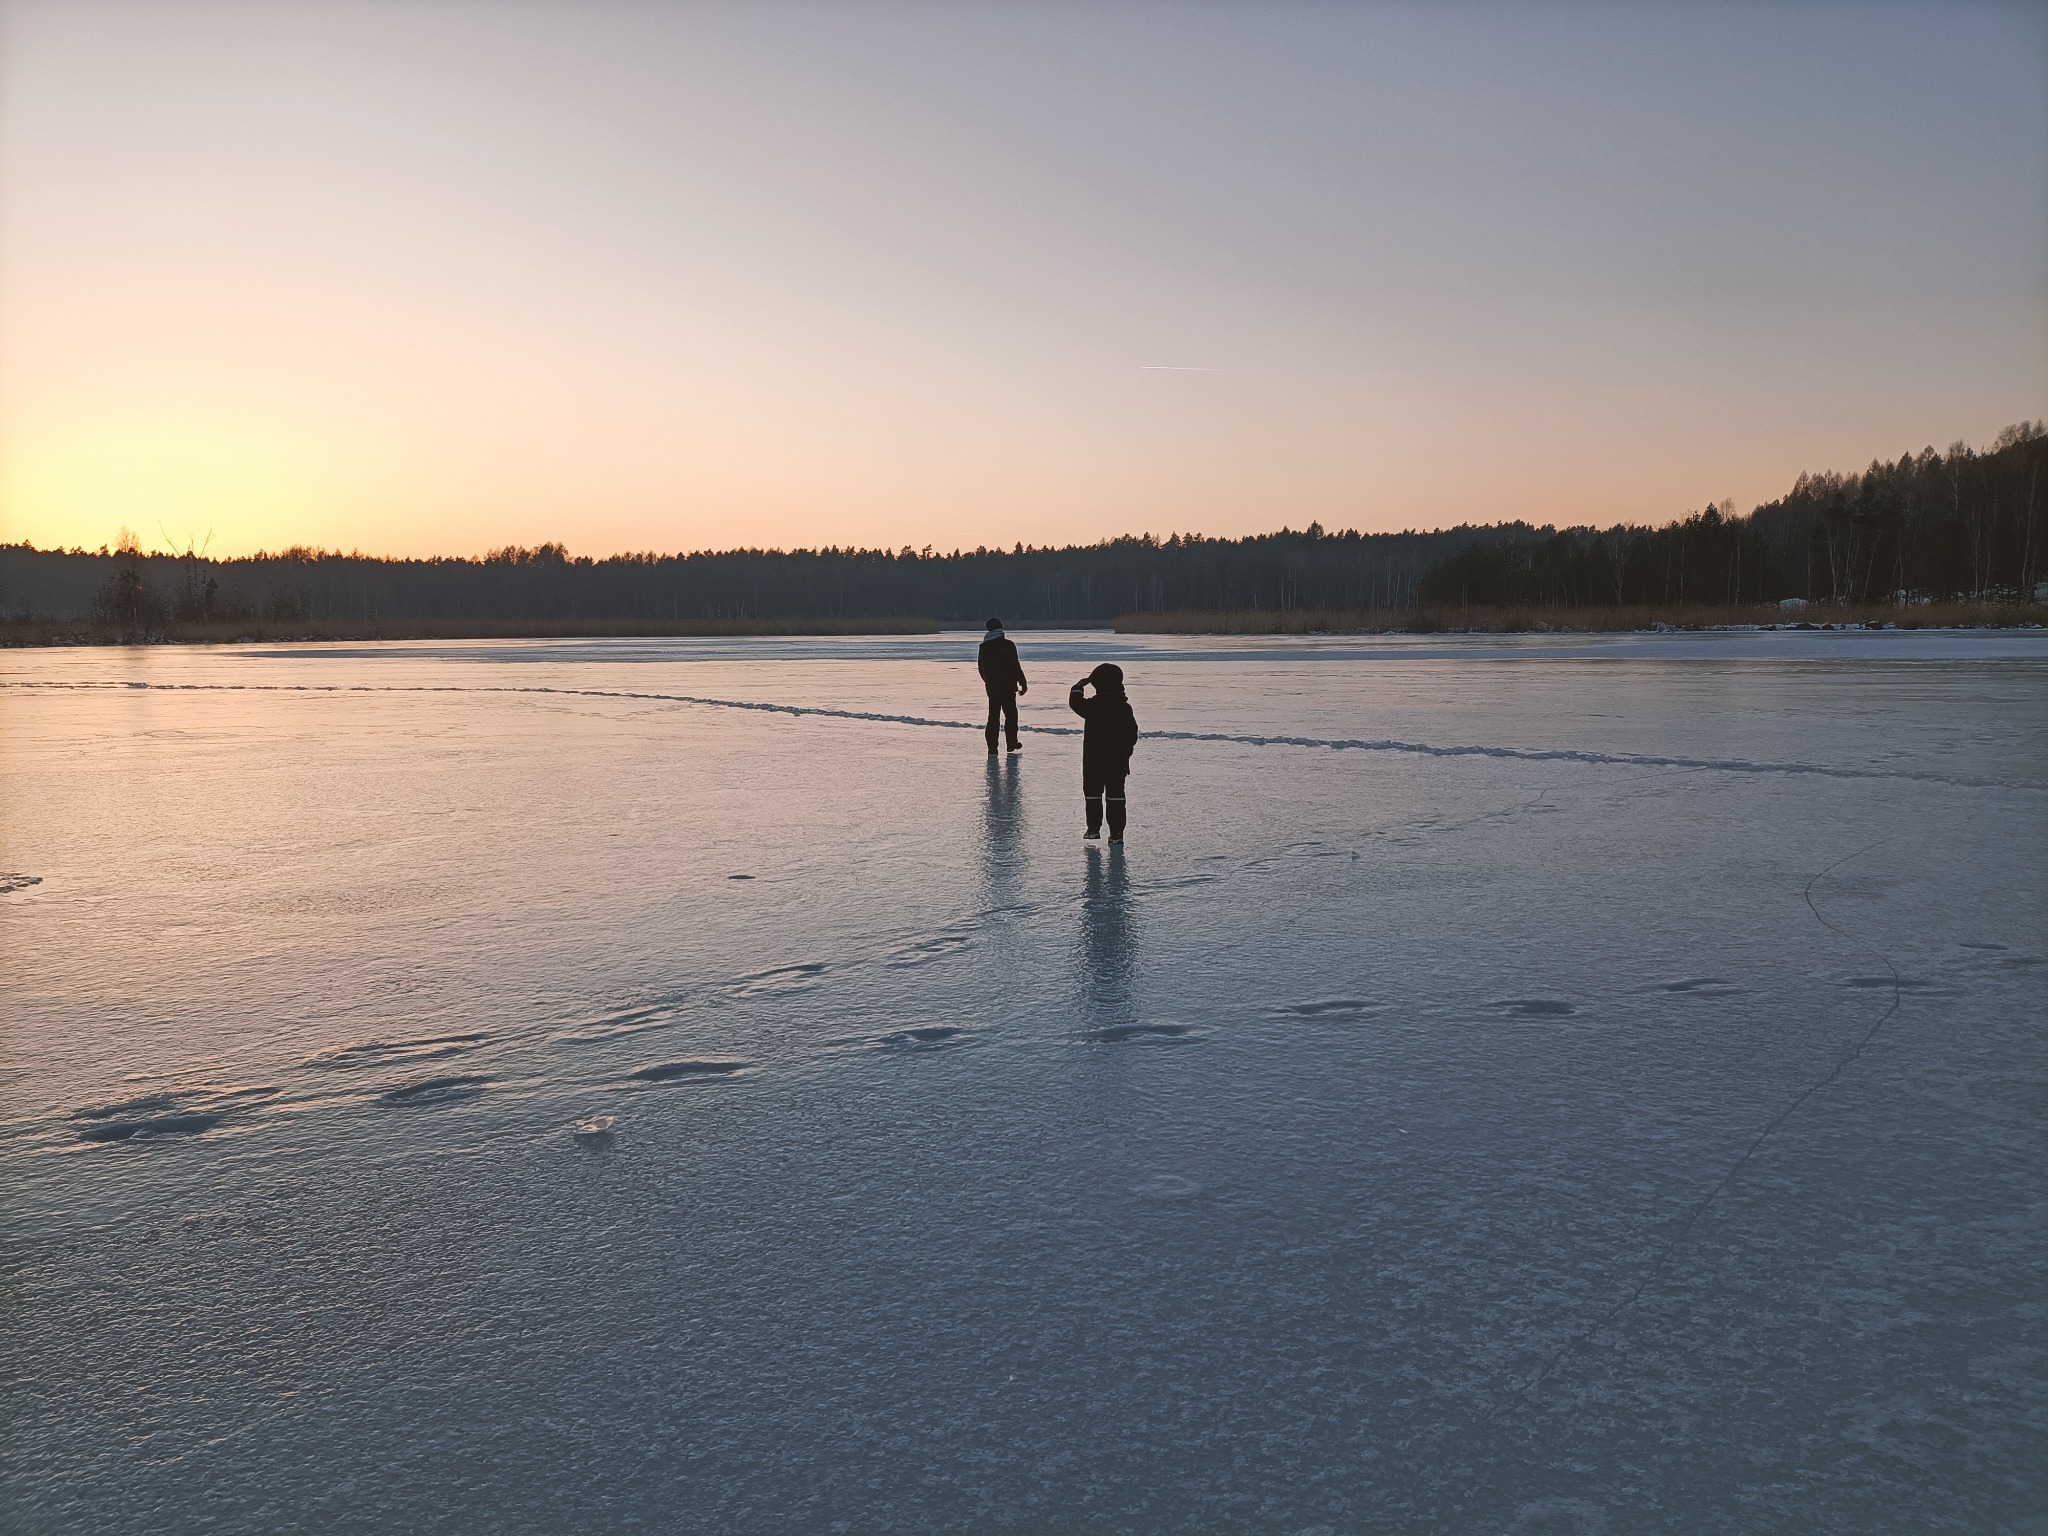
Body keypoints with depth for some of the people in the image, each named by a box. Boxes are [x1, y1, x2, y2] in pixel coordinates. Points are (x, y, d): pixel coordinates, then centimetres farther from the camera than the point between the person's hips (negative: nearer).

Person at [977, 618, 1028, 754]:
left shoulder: (984, 647, 3)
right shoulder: (1008, 645, -11)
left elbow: (981, 667, 12)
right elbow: (1016, 666, -12)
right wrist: (1023, 684, -3)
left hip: (992, 687, 4)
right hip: (1008, 687, -4)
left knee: (993, 717, 6)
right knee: (1011, 715, 11)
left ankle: (992, 747, 1)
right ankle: (1012, 744, 17)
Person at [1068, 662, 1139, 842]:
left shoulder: (1092, 706, -14)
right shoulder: (1125, 708, -1)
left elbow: (1075, 701, 0)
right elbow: (1133, 734, 5)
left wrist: (1080, 685, 15)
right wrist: (1126, 752, 18)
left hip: (1094, 761, -3)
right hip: (1118, 761, 3)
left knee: (1093, 794, 11)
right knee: (1116, 796, 6)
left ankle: (1094, 828, 10)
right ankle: (1116, 832, 4)